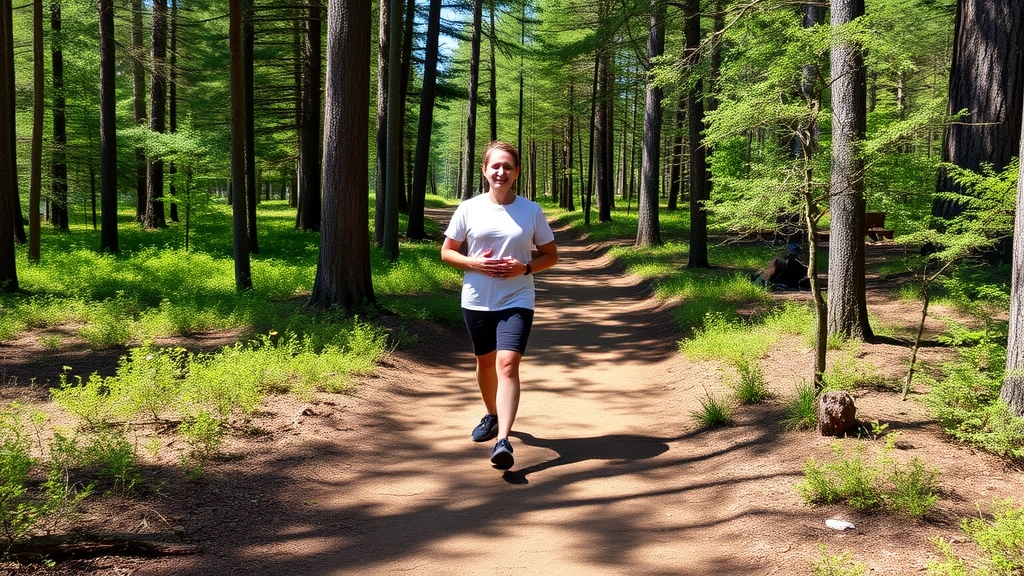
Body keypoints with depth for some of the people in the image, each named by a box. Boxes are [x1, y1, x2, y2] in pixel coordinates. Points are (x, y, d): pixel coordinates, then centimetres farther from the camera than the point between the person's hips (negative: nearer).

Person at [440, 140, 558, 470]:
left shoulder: (531, 211, -1)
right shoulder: (469, 209, 0)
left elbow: (550, 256, 6)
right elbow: (446, 252, 5)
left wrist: (525, 267, -13)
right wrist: (474, 263, -14)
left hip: (516, 301, -2)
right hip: (476, 302, 2)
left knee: (507, 364, -18)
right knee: (485, 361, 18)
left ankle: (503, 441, -23)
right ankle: (492, 415, 44)